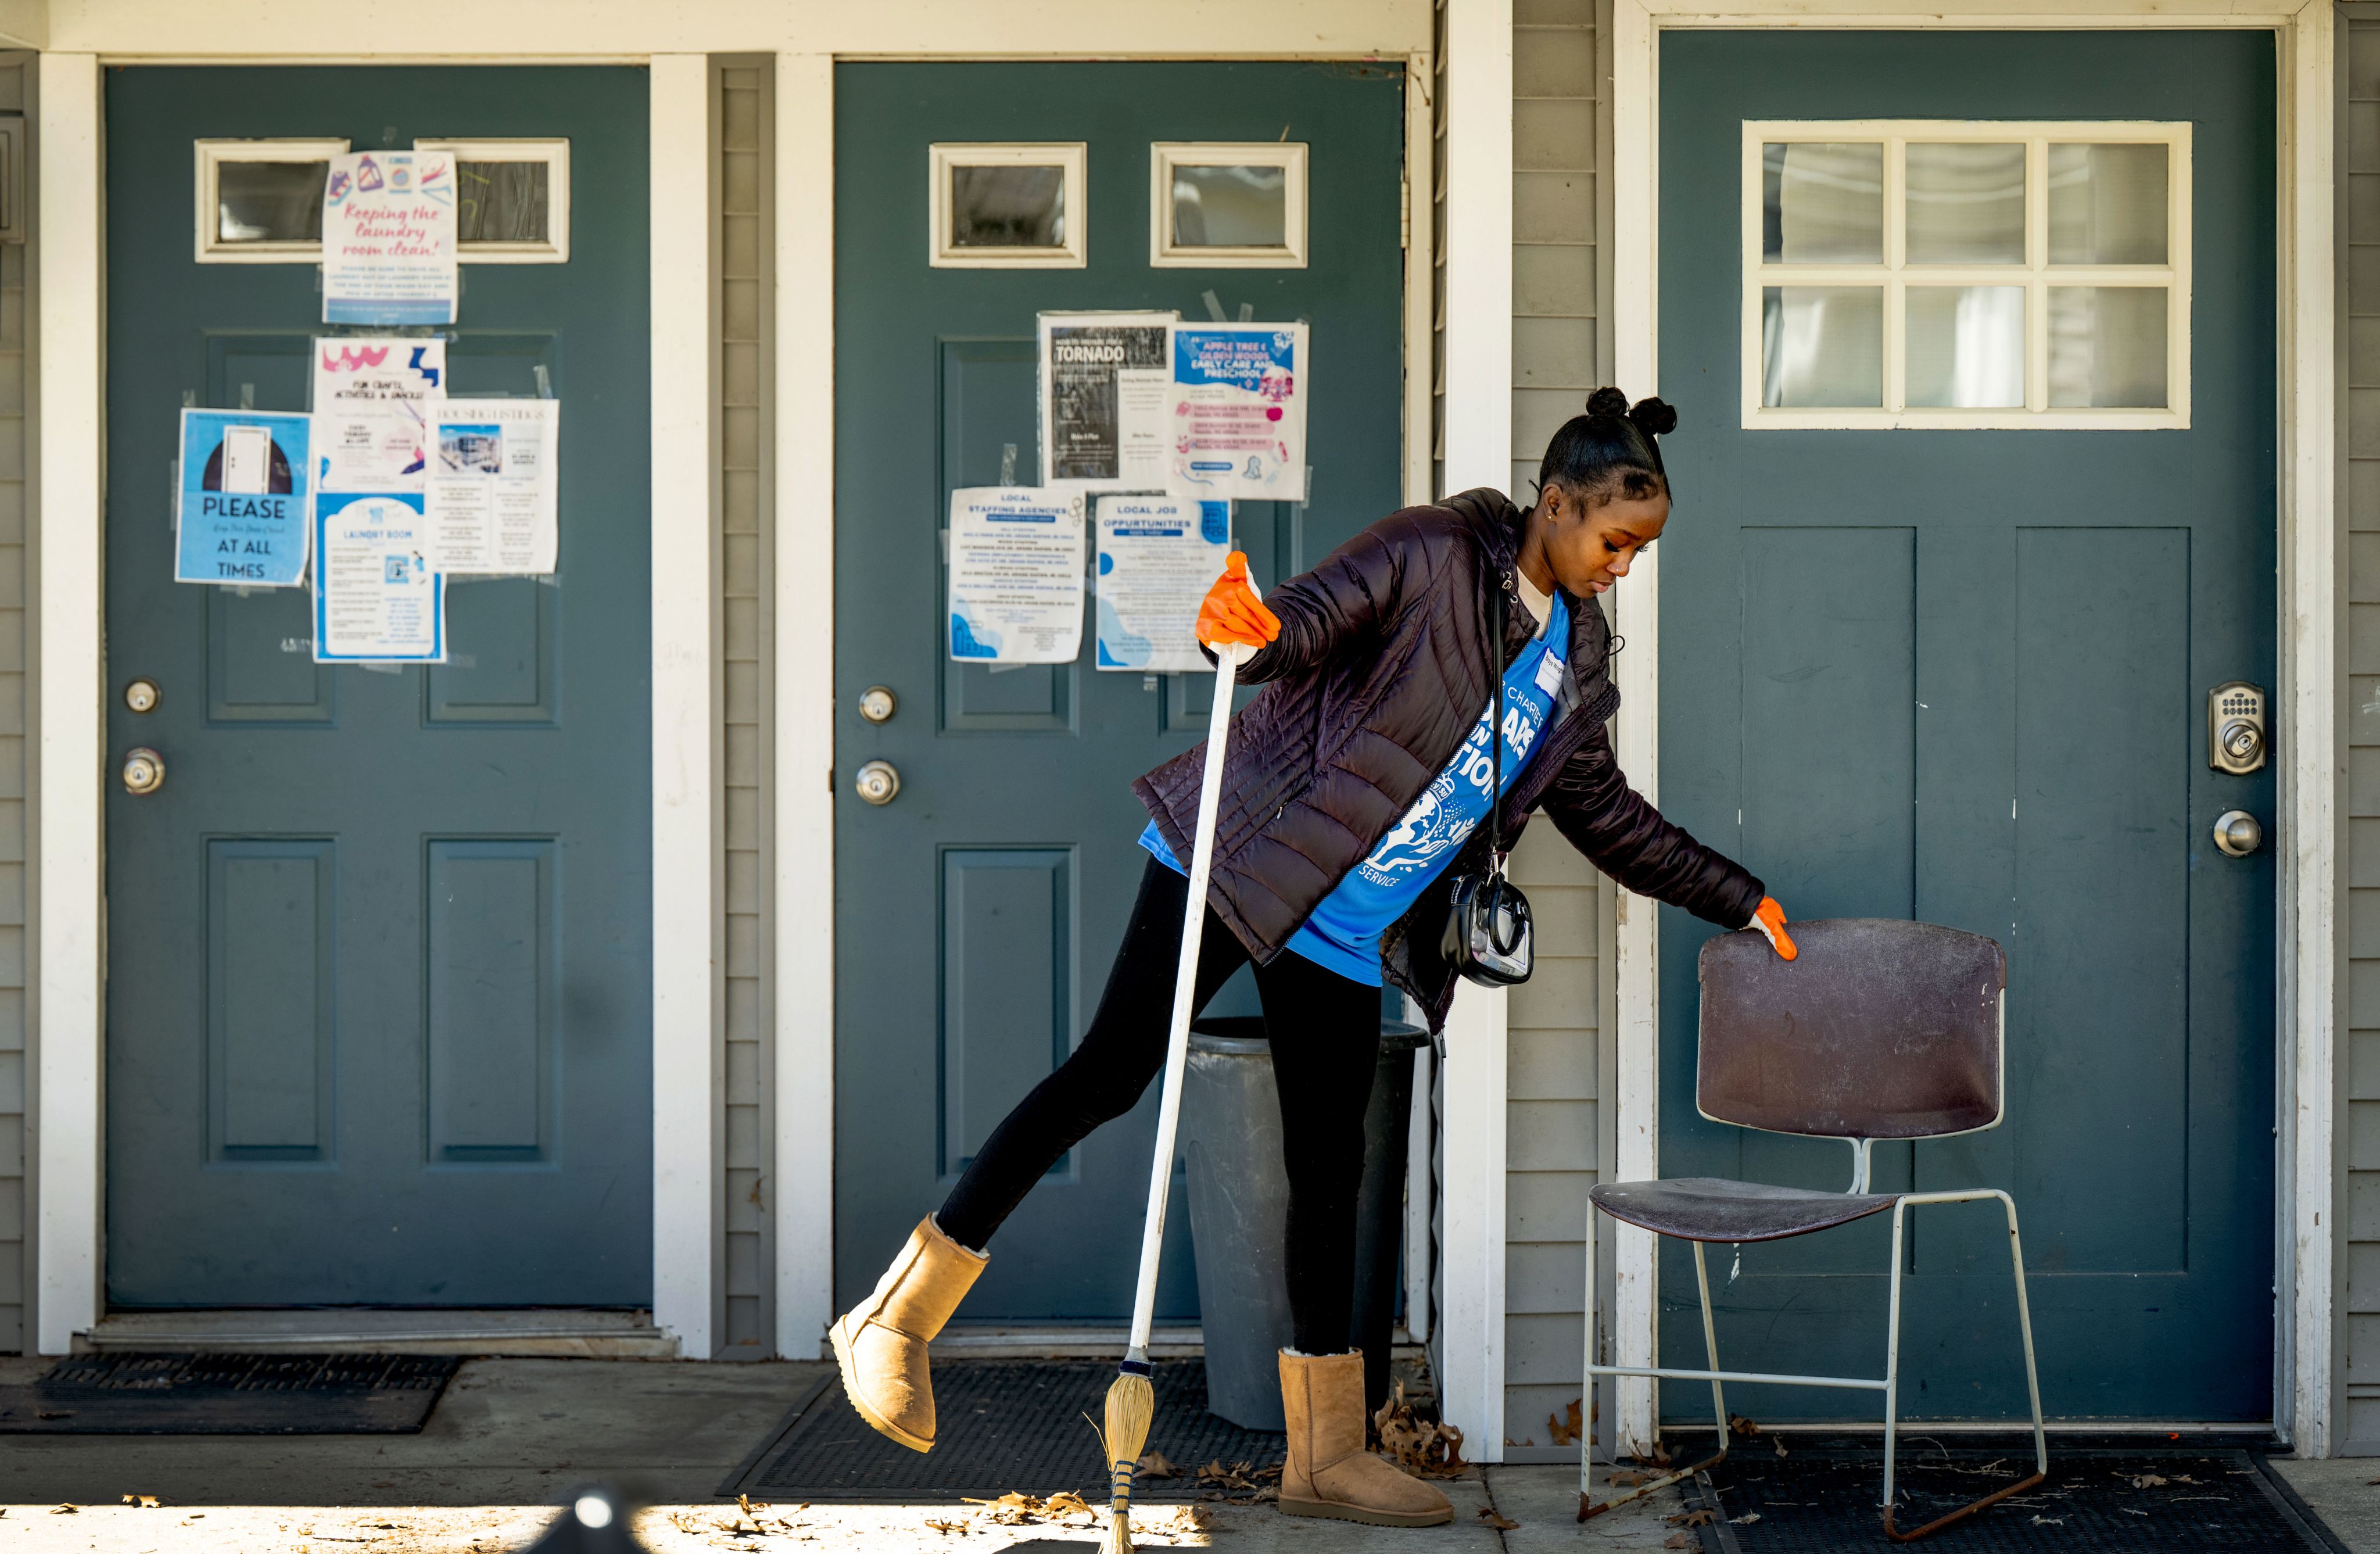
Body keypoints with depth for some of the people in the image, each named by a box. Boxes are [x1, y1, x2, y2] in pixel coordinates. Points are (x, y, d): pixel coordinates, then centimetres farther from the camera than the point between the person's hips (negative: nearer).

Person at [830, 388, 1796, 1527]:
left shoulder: (1578, 660, 12)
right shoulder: (1431, 553, -9)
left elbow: (1608, 816, 22)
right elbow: (1303, 624, -20)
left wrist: (1737, 899, 23)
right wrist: (1251, 629, -43)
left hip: (1350, 931, 7)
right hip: (1245, 863, -7)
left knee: (1330, 1171, 7)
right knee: (1109, 1075, -10)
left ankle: (1326, 1454, 15)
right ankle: (895, 1318, 0)